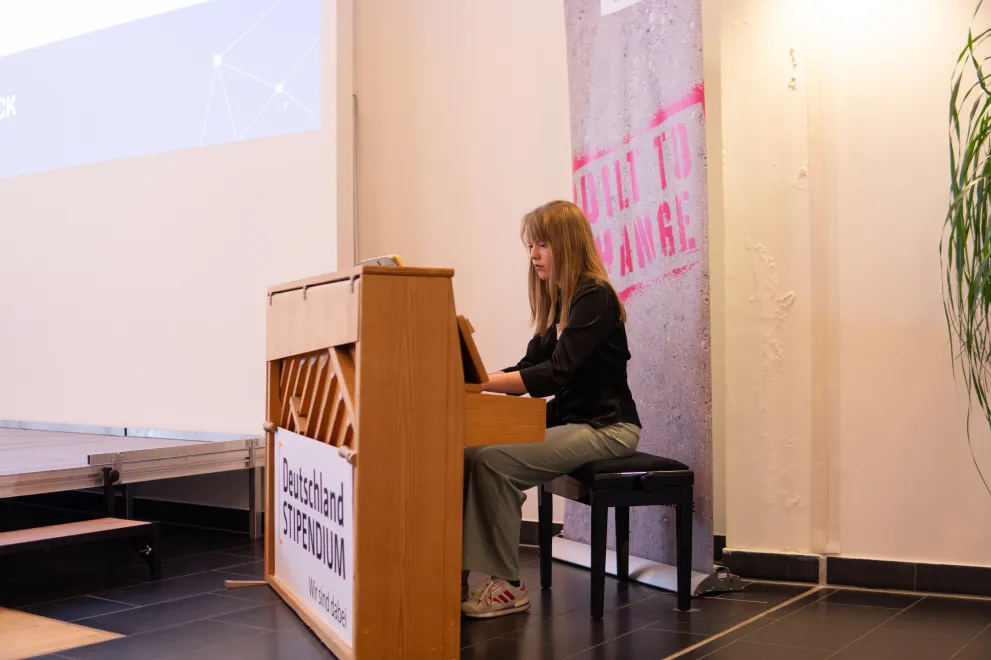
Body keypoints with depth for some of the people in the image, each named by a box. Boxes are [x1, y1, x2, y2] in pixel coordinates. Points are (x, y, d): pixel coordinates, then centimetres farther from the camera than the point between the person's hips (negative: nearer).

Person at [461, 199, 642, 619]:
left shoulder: (594, 296, -14)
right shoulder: (559, 301, 14)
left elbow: (555, 374, -24)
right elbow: (530, 367, 13)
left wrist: (480, 382, -29)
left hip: (605, 428, -8)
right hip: (570, 421, 8)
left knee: (495, 462, -24)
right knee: (471, 455, -12)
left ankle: (507, 585, -12)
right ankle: (456, 575, -11)